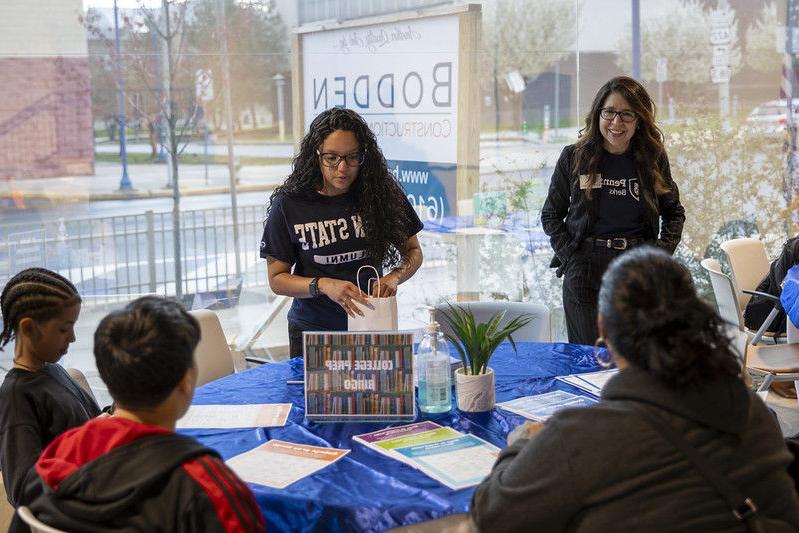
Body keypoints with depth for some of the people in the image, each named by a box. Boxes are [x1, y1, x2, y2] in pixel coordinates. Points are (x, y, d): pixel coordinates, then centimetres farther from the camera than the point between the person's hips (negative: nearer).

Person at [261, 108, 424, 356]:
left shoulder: (382, 194, -7)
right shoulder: (288, 204, -12)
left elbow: (413, 251, 4)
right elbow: (277, 279, -8)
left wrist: (395, 277, -17)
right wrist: (323, 285, -25)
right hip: (313, 332, -1)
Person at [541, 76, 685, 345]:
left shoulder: (653, 158, 4)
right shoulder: (574, 157, 1)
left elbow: (674, 212, 16)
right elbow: (551, 214, 8)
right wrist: (569, 255, -4)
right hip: (584, 271, -1)